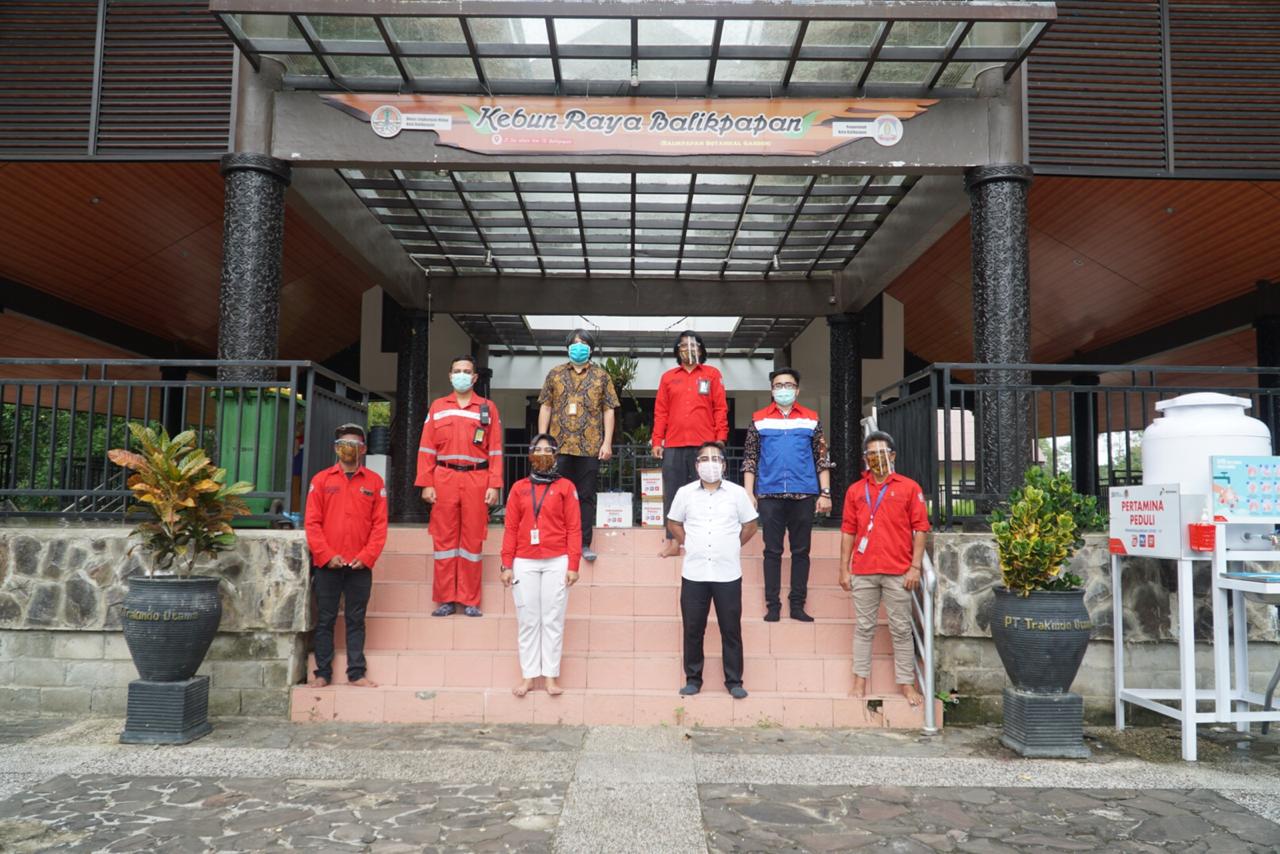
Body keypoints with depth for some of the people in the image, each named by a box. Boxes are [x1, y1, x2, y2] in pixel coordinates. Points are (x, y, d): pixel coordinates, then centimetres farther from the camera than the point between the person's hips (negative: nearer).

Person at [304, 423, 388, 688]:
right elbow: (312, 522, 0)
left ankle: (356, 673, 11)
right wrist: (327, 555, -9)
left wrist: (367, 556, -8)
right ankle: (323, 673, 14)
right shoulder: (321, 480, 5)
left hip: (360, 565, 0)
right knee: (325, 619, 6)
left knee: (356, 620, 6)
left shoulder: (374, 481, 6)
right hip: (327, 564, 0)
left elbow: (380, 524, 2)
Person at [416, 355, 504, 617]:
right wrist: (426, 484, -2)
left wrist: (495, 485, -4)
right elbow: (427, 448, 7)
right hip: (444, 478, 1)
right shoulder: (437, 407, 12)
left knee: (473, 539, 2)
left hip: (477, 480, -1)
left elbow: (495, 450, 4)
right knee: (444, 538, 3)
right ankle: (446, 600, 10)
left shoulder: (488, 408, 9)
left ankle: (470, 601, 8)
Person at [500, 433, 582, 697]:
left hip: (556, 563, -1)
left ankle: (551, 675, 6)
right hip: (525, 564, 2)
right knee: (528, 621, 3)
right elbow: (510, 528, 8)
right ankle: (528, 676, 10)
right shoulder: (519, 488, 10)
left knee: (553, 620, 0)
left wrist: (573, 565, -4)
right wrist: (507, 565, 2)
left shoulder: (565, 487, 5)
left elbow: (573, 528, 2)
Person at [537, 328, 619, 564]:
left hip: (590, 446, -1)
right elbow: (545, 407, 9)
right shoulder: (555, 374, 10)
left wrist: (607, 442, -4)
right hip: (559, 445, 1)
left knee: (586, 495, 3)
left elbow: (608, 410, 4)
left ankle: (584, 543, 9)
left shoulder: (601, 376, 7)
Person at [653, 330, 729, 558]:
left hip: (704, 444, -2)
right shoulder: (668, 377, 14)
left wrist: (720, 438, -5)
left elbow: (720, 409, 4)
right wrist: (657, 441, 3)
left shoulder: (712, 374, 10)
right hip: (673, 445, 2)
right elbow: (660, 412, 10)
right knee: (672, 494, 1)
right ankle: (672, 541, 4)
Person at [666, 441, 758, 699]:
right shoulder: (685, 493, 4)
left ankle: (734, 681, 15)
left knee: (731, 629, 4)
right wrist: (688, 544, 6)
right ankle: (693, 679, 19)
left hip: (728, 573, -1)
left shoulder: (737, 493, 2)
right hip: (694, 573, 1)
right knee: (692, 629, 6)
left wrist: (732, 546, 6)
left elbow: (750, 525, 11)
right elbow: (673, 523, 16)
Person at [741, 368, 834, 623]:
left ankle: (798, 604, 13)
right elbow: (749, 460, 6)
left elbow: (822, 459, 8)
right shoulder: (759, 420, 6)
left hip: (804, 495, 1)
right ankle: (772, 605, 9)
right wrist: (749, 494, -1)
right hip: (770, 495, -1)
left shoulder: (811, 419, 8)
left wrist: (825, 493, 2)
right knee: (772, 551, 3)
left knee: (801, 551, 5)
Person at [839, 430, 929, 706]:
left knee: (901, 628, 5)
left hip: (898, 572, -2)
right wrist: (844, 569, 5)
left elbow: (920, 529, 0)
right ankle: (860, 682, 15)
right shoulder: (855, 490, 8)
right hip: (863, 572, 2)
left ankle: (906, 683, 15)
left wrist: (915, 567, -6)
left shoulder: (909, 488, 2)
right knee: (863, 627, 8)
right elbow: (848, 531, 9)